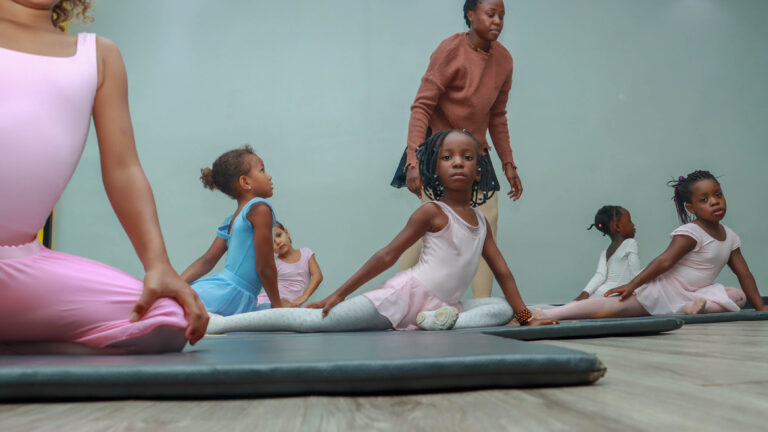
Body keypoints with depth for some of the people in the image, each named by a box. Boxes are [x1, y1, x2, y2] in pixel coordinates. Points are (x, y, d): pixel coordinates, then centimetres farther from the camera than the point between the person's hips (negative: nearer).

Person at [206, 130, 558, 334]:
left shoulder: (480, 221, 12)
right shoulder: (432, 212, -7)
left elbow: (501, 270, 17)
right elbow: (387, 255, -8)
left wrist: (525, 316, 15)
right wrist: (338, 294, -9)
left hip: (442, 305, 6)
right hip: (405, 294, -6)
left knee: (501, 310, -6)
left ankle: (433, 323, -21)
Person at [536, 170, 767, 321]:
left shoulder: (730, 236, 10)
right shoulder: (691, 233, -13)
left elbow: (744, 273, 15)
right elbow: (665, 261, -22)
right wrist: (632, 285, -29)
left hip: (690, 294, 8)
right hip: (661, 288, -7)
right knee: (613, 305, -25)